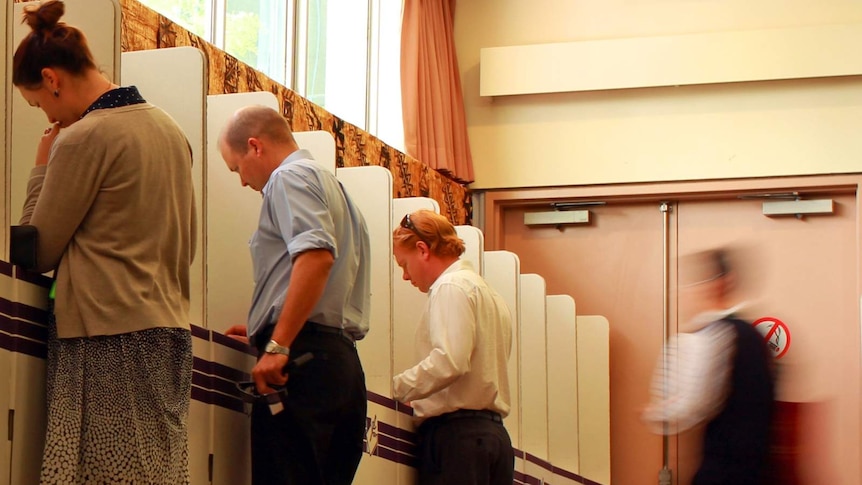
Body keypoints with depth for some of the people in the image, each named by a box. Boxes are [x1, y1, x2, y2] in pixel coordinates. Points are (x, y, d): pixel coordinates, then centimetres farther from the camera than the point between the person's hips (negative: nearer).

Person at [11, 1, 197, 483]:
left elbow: (37, 252, -4)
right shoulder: (169, 128, 13)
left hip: (110, 337, -8)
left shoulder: (83, 139, -11)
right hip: (170, 332, 8)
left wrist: (42, 168, 4)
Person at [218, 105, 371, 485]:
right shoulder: (332, 186, 27)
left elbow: (317, 256, -21)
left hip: (303, 358, -10)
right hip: (343, 360, 10)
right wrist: (266, 331, 34)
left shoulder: (290, 177, -2)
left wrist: (278, 345, -22)